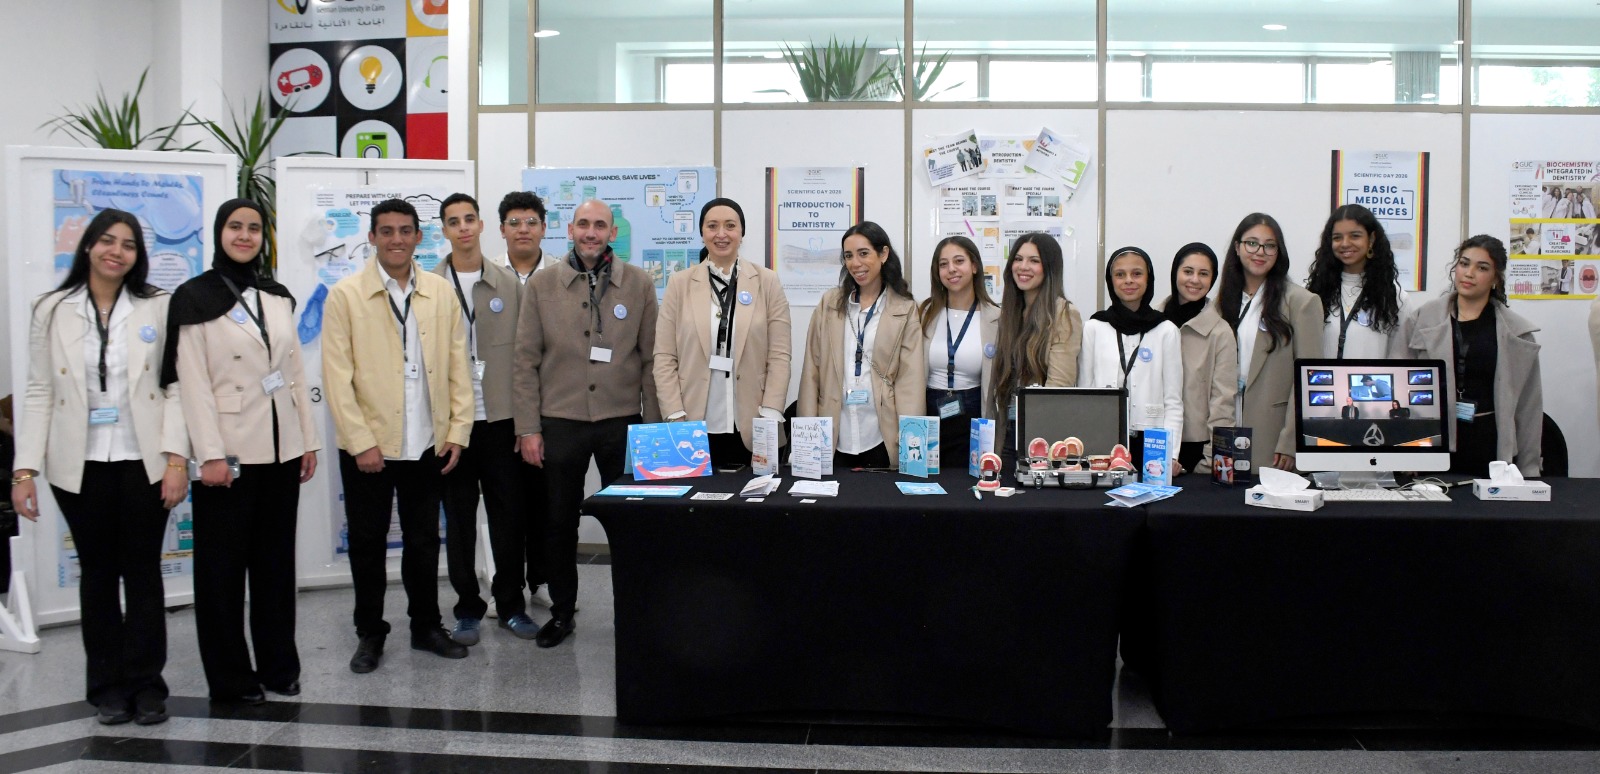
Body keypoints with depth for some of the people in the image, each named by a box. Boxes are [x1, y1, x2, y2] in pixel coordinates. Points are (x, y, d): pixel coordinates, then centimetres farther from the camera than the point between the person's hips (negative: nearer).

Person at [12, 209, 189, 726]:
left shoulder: (158, 308, 1)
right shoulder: (53, 311, 4)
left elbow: (175, 386, -3)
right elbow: (38, 394, 2)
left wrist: (176, 458, -11)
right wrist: (25, 469, -3)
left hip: (142, 462, -1)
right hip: (79, 465, 1)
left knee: (143, 572, 4)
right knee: (97, 573, 10)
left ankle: (146, 684, 14)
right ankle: (108, 685, 20)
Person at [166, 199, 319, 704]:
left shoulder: (278, 297, 11)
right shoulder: (196, 299, -4)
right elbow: (193, 382, -10)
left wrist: (309, 439, 9)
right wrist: (210, 454, -16)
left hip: (281, 448, 5)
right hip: (230, 450, -5)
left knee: (276, 559, 11)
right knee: (224, 565, 4)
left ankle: (278, 664, 22)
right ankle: (230, 677, 13)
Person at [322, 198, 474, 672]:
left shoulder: (442, 293, 4)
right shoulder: (346, 296, -3)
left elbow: (458, 366, 6)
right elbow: (337, 376, -7)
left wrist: (457, 431, -1)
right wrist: (361, 441, -12)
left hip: (427, 444, 2)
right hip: (369, 445, -2)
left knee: (424, 540, 13)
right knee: (368, 543, 9)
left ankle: (426, 626, 27)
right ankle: (370, 634, 23)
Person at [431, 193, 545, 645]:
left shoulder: (508, 284, 5)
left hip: (501, 417, 1)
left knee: (510, 514, 5)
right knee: (459, 518, 6)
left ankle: (511, 603, 17)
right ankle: (468, 608, 17)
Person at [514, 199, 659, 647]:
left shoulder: (639, 284, 2)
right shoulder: (541, 285, 2)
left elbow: (651, 358, 3)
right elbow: (525, 360, 1)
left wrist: (653, 423, -1)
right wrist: (527, 428, -3)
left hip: (623, 421, 0)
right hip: (560, 422, 1)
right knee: (559, 522, 9)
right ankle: (562, 611, 24)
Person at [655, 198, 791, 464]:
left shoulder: (767, 282, 5)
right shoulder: (680, 283, 6)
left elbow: (779, 356, 1)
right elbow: (665, 357, 3)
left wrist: (770, 418, -8)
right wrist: (676, 419, -6)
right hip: (694, 428, 0)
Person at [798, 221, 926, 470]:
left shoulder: (905, 309, 2)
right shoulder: (830, 303, 8)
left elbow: (911, 378, -3)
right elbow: (812, 370, 6)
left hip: (883, 441, -2)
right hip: (834, 439, 2)